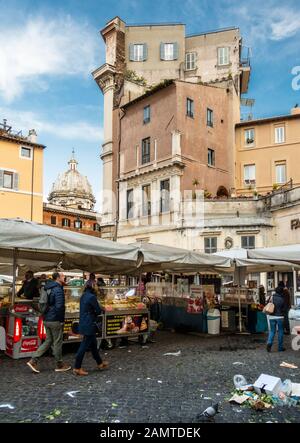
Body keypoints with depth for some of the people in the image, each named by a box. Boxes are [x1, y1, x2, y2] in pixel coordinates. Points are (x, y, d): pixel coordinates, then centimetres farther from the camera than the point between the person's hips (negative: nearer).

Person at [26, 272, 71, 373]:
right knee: (57, 342, 4)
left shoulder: (49, 288, 11)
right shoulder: (58, 290, -18)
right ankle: (60, 365, 16)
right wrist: (61, 320, -14)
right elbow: (59, 306, -24)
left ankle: (33, 360, 12)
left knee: (48, 341, 17)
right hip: (55, 320, -9)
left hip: (47, 319, 9)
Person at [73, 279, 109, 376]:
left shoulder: (84, 296, 9)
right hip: (89, 325, -10)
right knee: (84, 346, -1)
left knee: (93, 344, 19)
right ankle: (77, 368, 6)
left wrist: (92, 313, -1)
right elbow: (98, 311, -14)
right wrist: (95, 313, 5)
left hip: (84, 323, 10)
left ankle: (100, 363, 32)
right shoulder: (92, 297, -18)